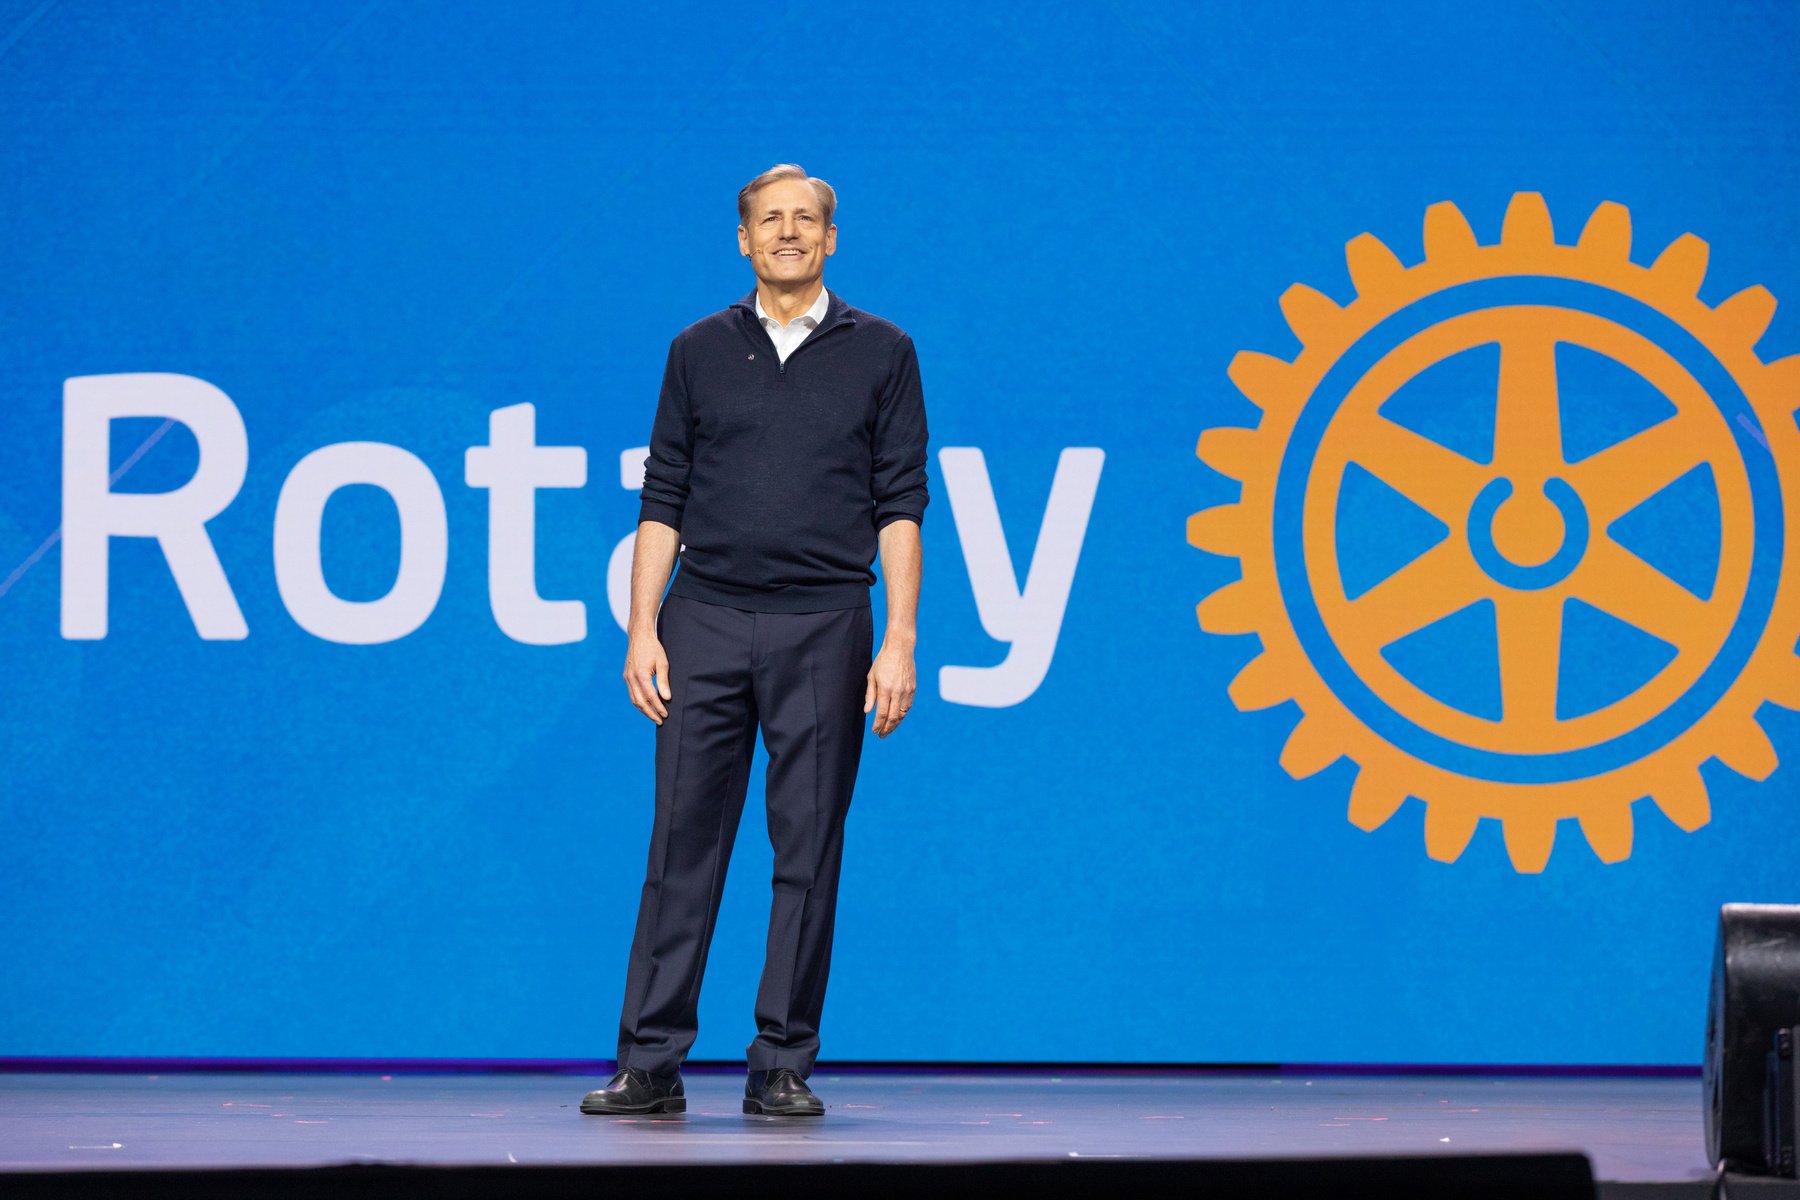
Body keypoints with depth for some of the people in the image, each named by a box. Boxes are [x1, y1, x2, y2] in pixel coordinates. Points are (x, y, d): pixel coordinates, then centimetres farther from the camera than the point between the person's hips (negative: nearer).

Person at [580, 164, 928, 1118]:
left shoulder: (881, 353, 6)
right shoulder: (701, 351, 10)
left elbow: (899, 504, 2)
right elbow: (663, 499, 9)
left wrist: (900, 640, -6)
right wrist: (642, 628, 0)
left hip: (823, 625, -1)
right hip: (706, 619, 1)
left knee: (808, 851, 0)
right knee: (683, 844, -1)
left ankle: (782, 1068, 6)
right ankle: (651, 1064, 1)